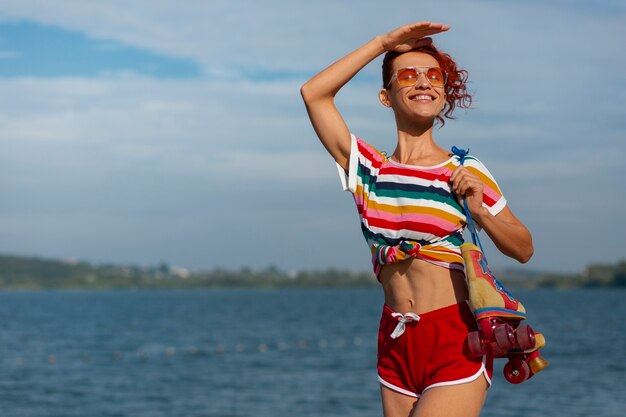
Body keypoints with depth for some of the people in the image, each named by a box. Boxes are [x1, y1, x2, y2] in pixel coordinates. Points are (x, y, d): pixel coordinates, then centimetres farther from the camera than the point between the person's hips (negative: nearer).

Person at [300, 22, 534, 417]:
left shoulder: (464, 172, 1)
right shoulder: (369, 169, 9)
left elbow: (524, 249, 6)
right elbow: (314, 93, 2)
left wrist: (479, 211, -12)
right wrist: (384, 43, 3)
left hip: (456, 343, -4)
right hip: (396, 345, 4)